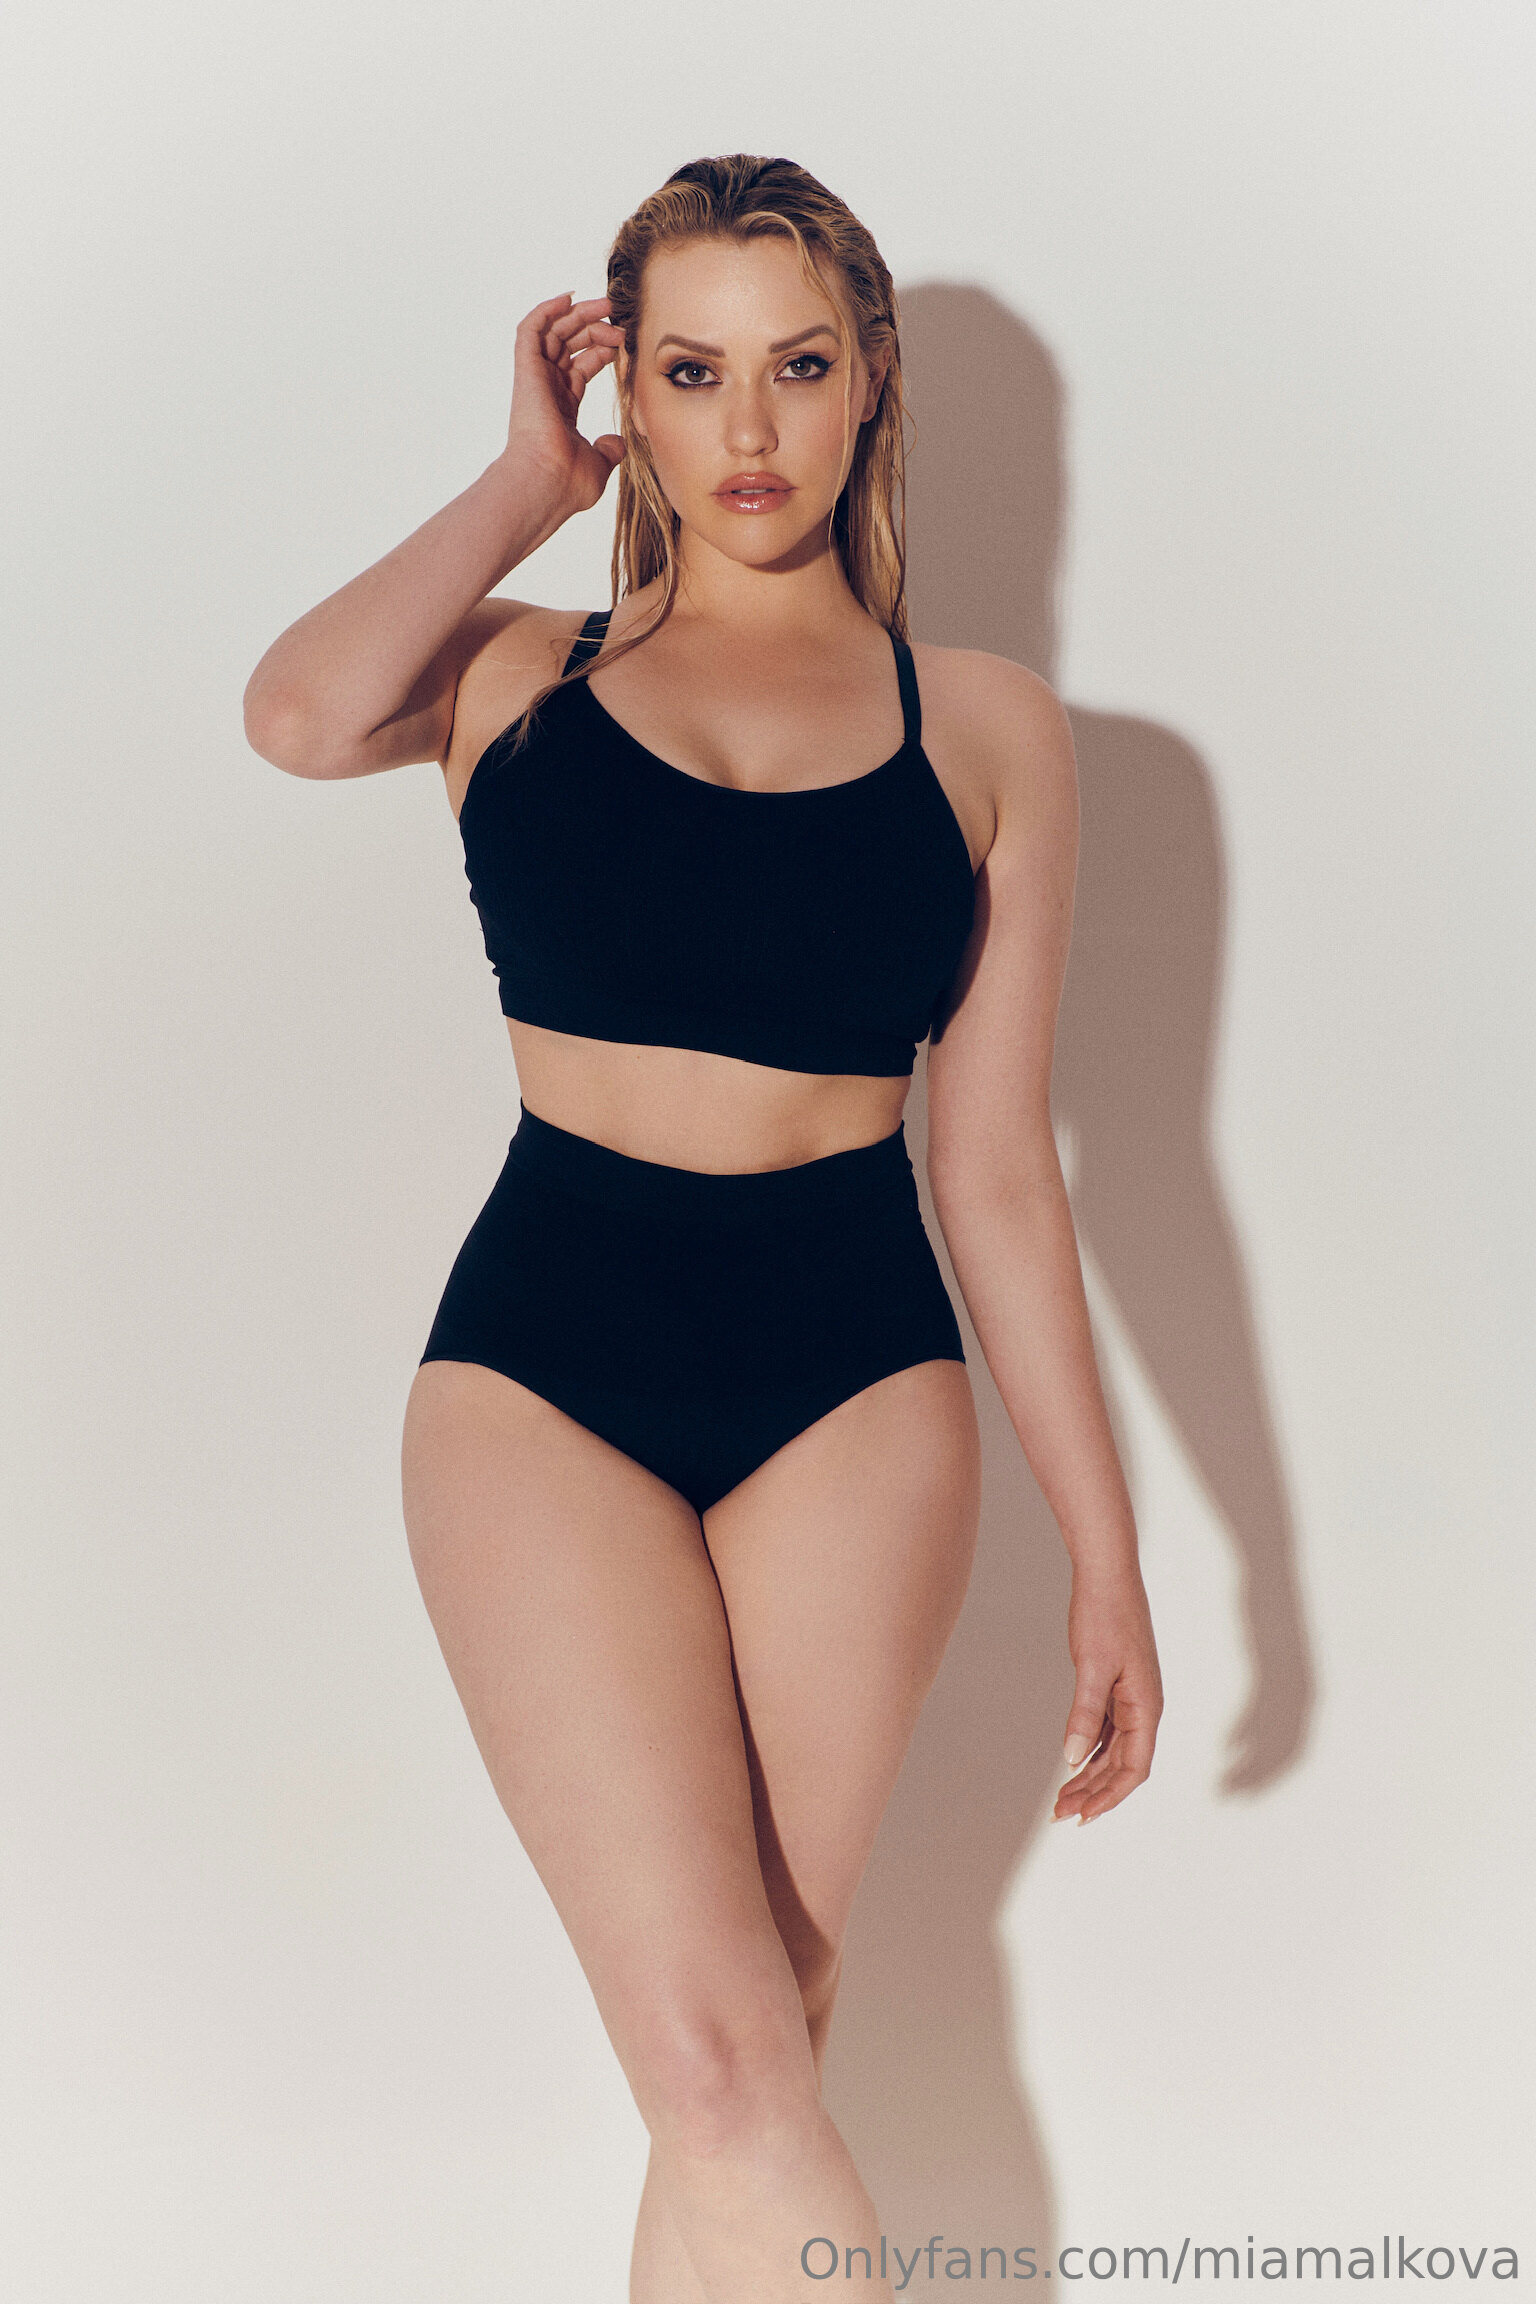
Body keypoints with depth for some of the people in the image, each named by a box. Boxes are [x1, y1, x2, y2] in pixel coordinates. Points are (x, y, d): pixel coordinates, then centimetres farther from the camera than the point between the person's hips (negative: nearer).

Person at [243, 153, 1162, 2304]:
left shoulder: (986, 727, 8)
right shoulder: (517, 672, 8)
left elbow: (998, 1169, 8)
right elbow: (302, 716, -16)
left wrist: (1105, 1543, 6)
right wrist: (531, 479, -1)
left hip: (857, 1381, 1)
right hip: (544, 1363, -1)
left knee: (754, 2037, 6)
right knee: (724, 2062, -12)